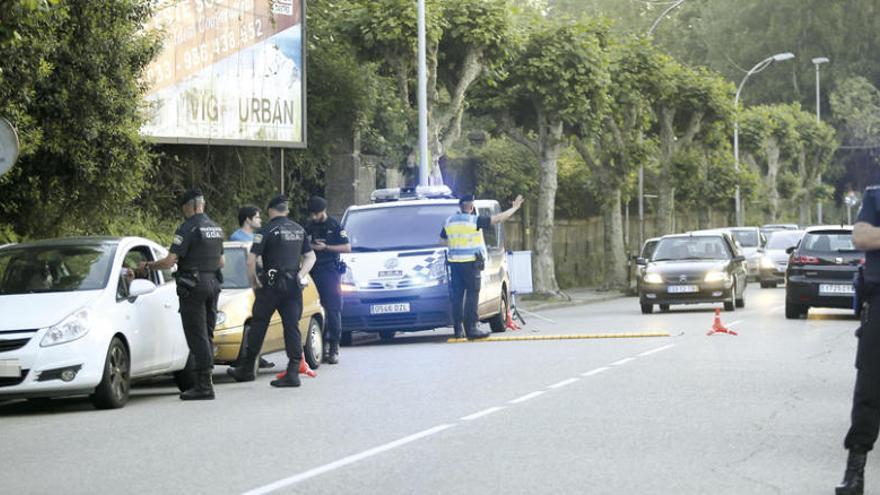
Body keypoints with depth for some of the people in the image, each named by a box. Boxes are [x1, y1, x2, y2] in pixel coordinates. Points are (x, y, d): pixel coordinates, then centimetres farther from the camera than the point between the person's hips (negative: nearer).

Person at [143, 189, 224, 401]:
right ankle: (204, 381, 13)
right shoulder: (216, 229, 13)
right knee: (207, 335, 12)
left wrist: (149, 265, 0)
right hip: (213, 283, 8)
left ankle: (204, 385, -9)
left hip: (193, 287, -8)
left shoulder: (188, 228, -13)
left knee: (197, 336, -7)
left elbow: (170, 261, -16)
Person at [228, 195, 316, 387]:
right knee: (292, 327, 3)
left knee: (258, 325, 6)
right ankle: (293, 373, -2)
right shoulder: (299, 230, 11)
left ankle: (247, 369, 13)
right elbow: (311, 257, 15)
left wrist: (254, 282, -1)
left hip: (272, 284, -5)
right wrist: (300, 276, 7)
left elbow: (251, 260, -13)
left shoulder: (267, 231, -8)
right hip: (293, 285, 5)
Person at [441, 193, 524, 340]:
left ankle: (458, 328, 6)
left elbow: (442, 239, 20)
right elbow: (498, 219, -7)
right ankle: (471, 328, -7)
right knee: (472, 294, -4)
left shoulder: (449, 221, 9)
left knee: (457, 295, 7)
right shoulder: (474, 220, -9)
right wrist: (514, 208, 2)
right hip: (470, 262, -6)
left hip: (454, 262, 6)